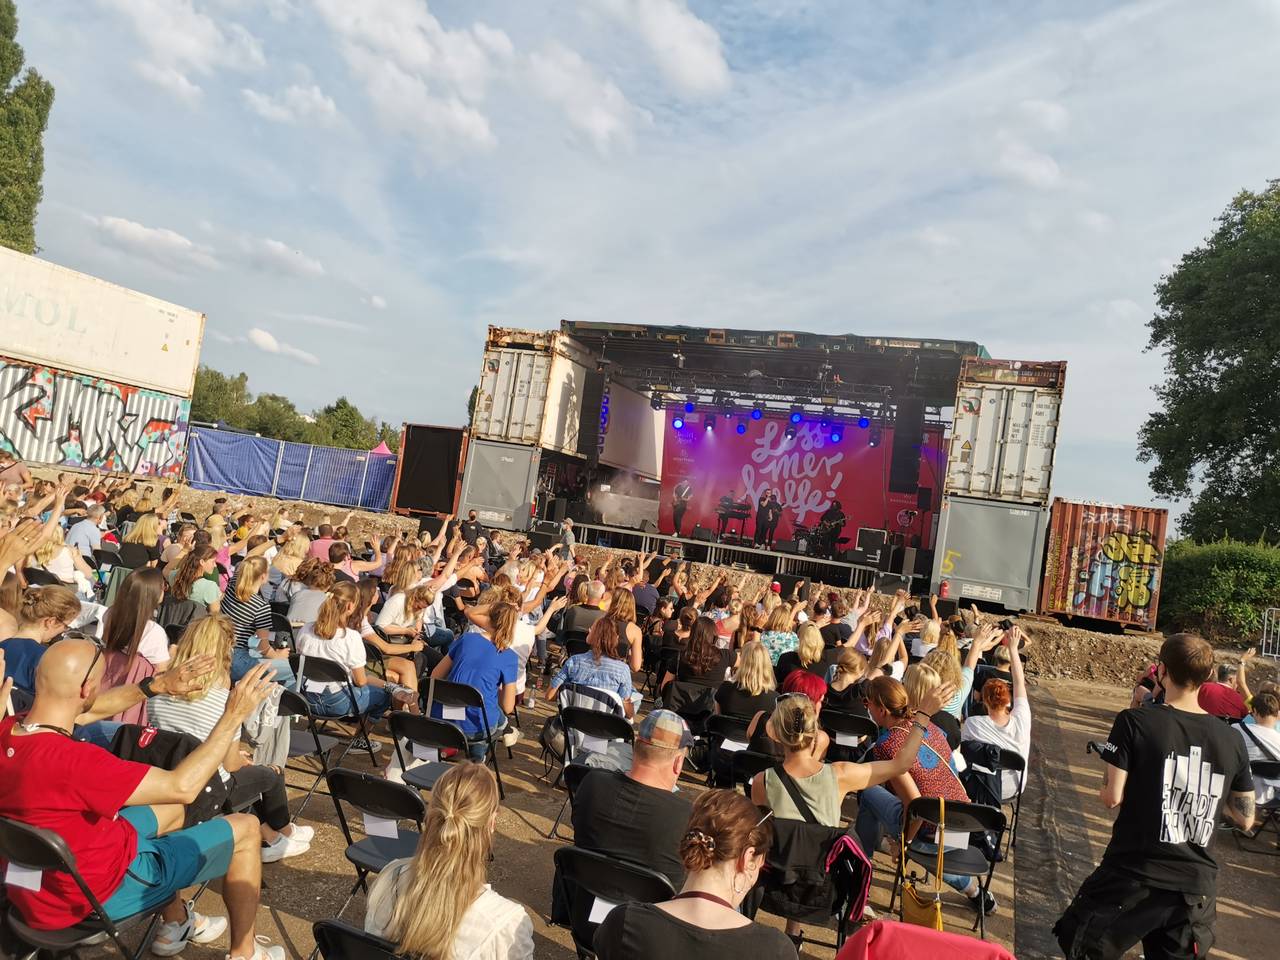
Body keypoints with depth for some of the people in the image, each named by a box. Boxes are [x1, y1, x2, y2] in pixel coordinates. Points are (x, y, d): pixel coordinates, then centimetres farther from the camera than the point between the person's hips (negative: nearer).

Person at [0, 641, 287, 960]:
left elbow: (87, 709, 8)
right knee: (245, 828, 4)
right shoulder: (67, 760, -38)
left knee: (171, 808, 29)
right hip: (96, 893, -8)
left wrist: (157, 685, 8)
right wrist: (233, 716, -26)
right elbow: (182, 787, -32)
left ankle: (175, 924, 41)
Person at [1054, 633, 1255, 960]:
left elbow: (1112, 797, -15)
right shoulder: (1232, 740, 1)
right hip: (1196, 887, 5)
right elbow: (1245, 820, 8)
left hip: (1132, 877, -4)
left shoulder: (1134, 721, -13)